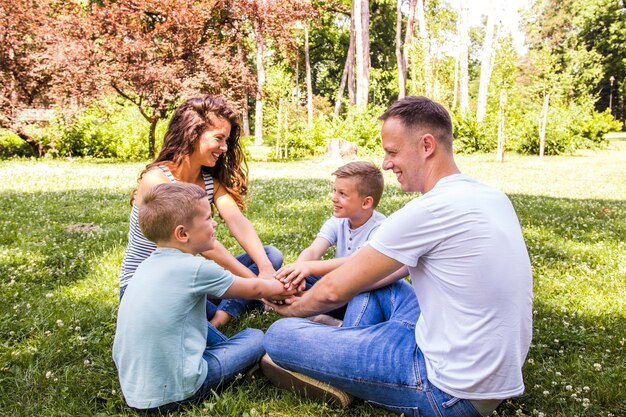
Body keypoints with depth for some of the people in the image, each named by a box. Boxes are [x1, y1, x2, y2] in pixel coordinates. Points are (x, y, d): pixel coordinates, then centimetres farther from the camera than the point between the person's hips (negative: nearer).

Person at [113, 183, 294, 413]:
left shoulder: (149, 264, 4)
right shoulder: (197, 269, -16)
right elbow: (253, 289, 1)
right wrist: (284, 286, 20)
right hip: (172, 393, -7)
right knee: (255, 337, 7)